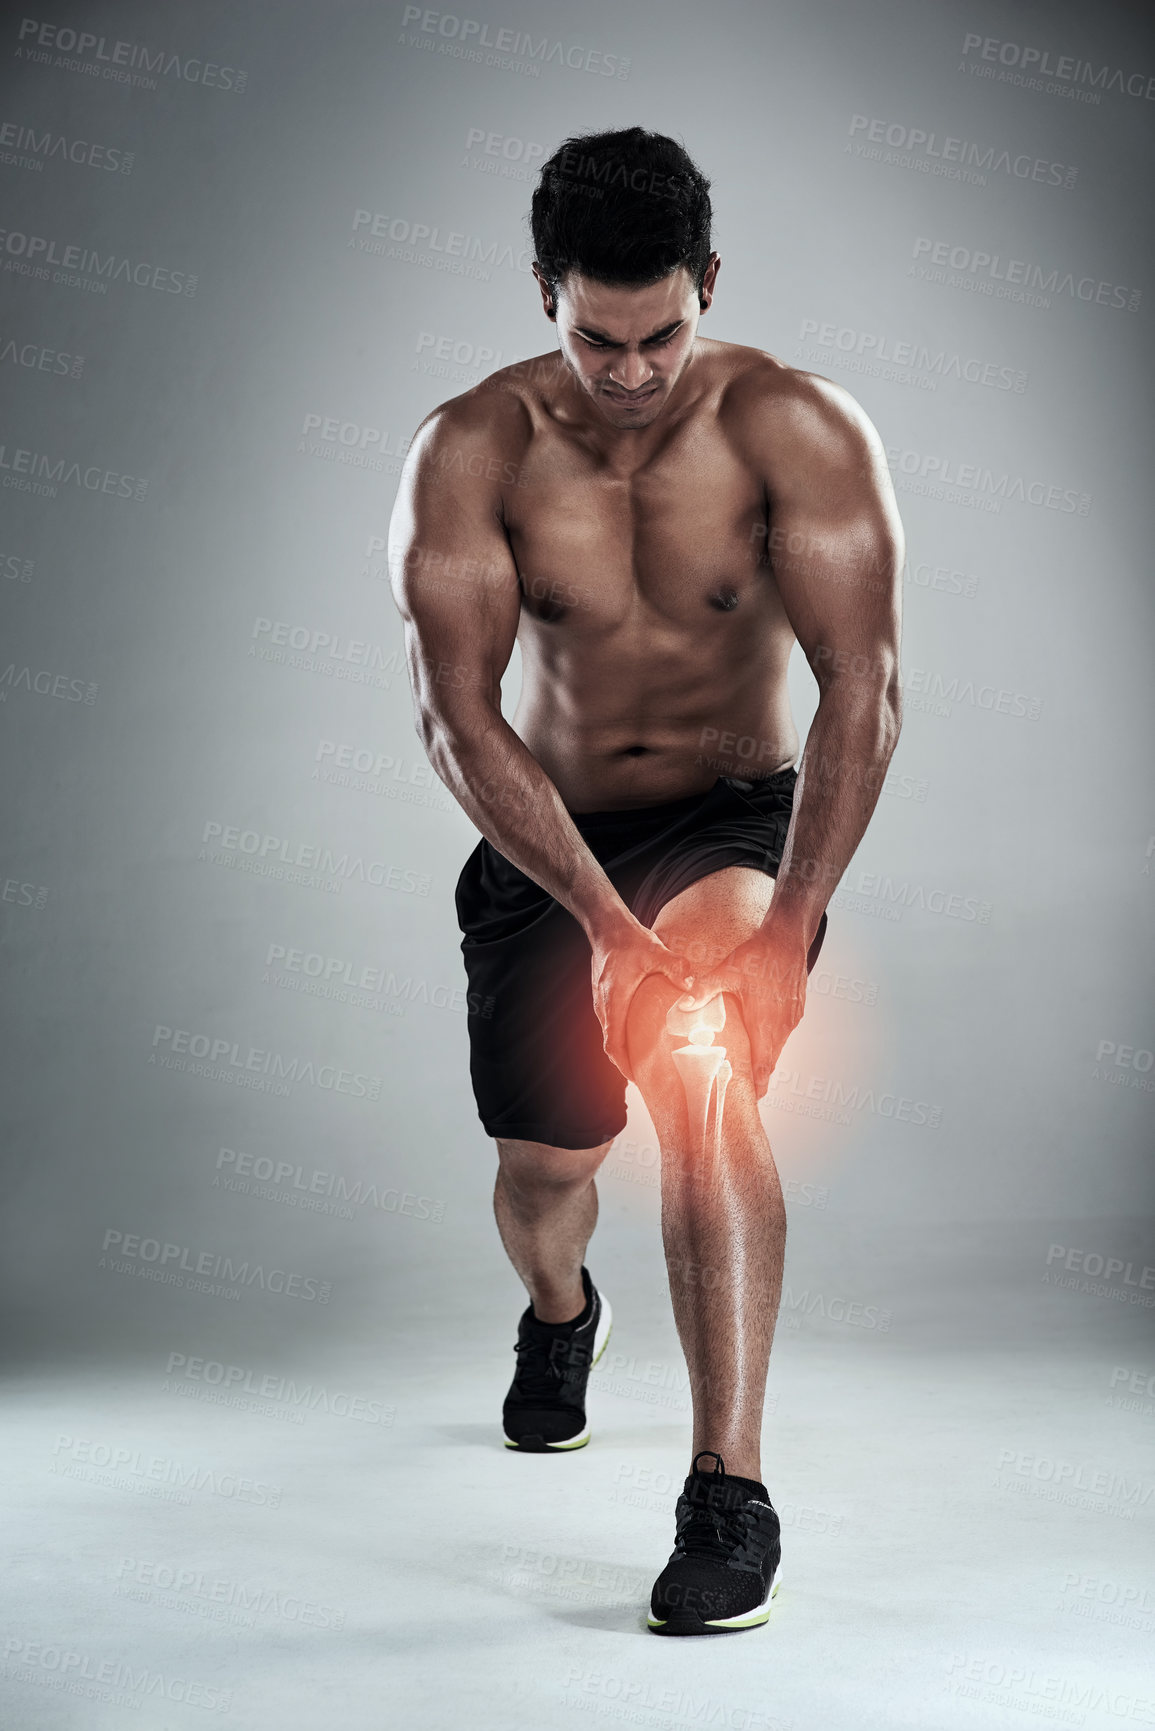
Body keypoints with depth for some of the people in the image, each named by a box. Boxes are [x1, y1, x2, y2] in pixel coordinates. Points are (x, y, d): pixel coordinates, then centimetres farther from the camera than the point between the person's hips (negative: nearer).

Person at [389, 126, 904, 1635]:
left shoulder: (796, 429, -15)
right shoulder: (472, 451, -12)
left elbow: (864, 691, -20)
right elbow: (455, 714, -19)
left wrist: (787, 928, -30)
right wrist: (605, 921, -29)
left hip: (740, 823, -2)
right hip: (547, 840, 2)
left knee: (698, 1048, -31)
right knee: (546, 1160, 1)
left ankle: (731, 1492, -24)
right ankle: (560, 1313, 41)